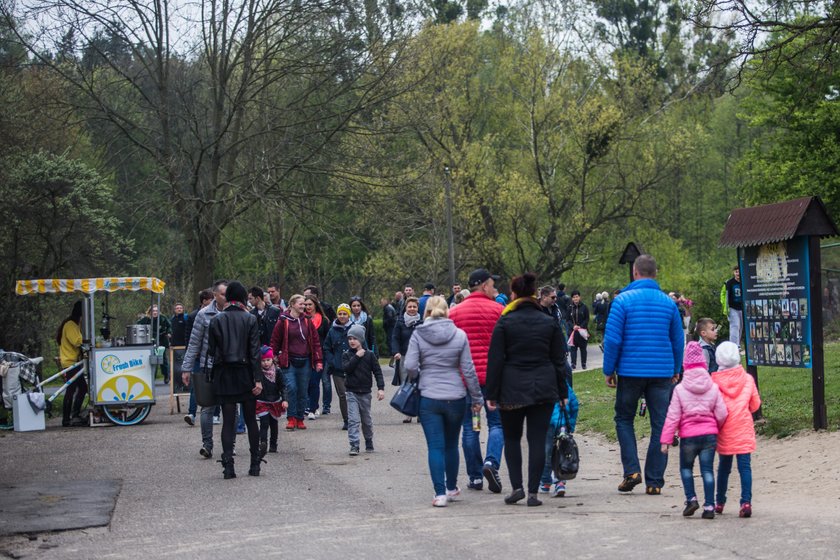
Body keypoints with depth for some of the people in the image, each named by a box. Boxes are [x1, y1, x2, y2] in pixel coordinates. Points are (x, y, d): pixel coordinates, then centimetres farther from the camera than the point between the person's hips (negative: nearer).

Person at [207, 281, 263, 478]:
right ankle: (255, 464, 12)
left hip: (223, 375, 1)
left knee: (228, 420, 3)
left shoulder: (216, 320, -1)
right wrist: (258, 379, -7)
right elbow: (255, 351, -7)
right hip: (245, 373, 0)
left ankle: (228, 465, -5)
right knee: (251, 419, 10)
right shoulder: (250, 319, -4)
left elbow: (211, 350, 0)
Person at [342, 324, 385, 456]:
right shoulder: (347, 355, 2)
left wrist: (381, 388, -11)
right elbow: (347, 368, -15)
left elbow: (377, 372, -2)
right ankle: (354, 446, -13)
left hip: (365, 392, 1)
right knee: (353, 420, -12)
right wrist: (357, 356, -16)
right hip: (352, 392, -1)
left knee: (366, 421, 12)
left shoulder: (369, 355, 0)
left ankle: (369, 444, 30)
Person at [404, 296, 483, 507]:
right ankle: (452, 488, 29)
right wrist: (477, 397, 6)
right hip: (455, 398, 1)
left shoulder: (418, 335, -5)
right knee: (451, 444, 17)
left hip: (428, 398, -1)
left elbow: (410, 366, -11)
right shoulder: (459, 335, -3)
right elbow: (468, 370, -2)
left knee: (435, 446, 1)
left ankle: (440, 493, -6)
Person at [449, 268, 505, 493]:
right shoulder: (498, 310, -2)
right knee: (496, 423, 7)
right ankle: (491, 462, -15)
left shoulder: (454, 313, 5)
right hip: (492, 376, -2)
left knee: (469, 427, 8)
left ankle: (475, 477, 9)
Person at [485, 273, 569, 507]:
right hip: (544, 389, 2)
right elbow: (559, 361, 7)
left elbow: (495, 361, -5)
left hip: (512, 389, -2)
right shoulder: (550, 323, 5)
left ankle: (516, 486, 4)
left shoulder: (504, 323, -4)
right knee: (538, 440, 3)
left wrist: (492, 394, -1)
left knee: (511, 438, 14)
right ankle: (533, 492, 2)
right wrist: (563, 393, 12)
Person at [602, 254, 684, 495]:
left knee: (624, 419, 14)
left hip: (630, 371, -2)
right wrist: (676, 371, 21)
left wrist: (608, 370, 0)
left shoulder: (623, 300, -5)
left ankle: (631, 470, 1)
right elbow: (678, 340, 11)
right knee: (660, 425, 6)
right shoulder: (668, 302, 5)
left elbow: (612, 339, -8)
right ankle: (654, 481, 7)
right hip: (662, 373, 2)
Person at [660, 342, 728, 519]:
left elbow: (673, 417, -6)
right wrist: (717, 428, 24)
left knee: (686, 467, 18)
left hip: (688, 436, -2)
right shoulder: (713, 388, 2)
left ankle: (691, 499, 4)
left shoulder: (680, 389, -4)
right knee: (707, 470, 6)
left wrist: (665, 440, -3)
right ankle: (709, 506, 2)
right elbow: (722, 415, 2)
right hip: (709, 434, 2)